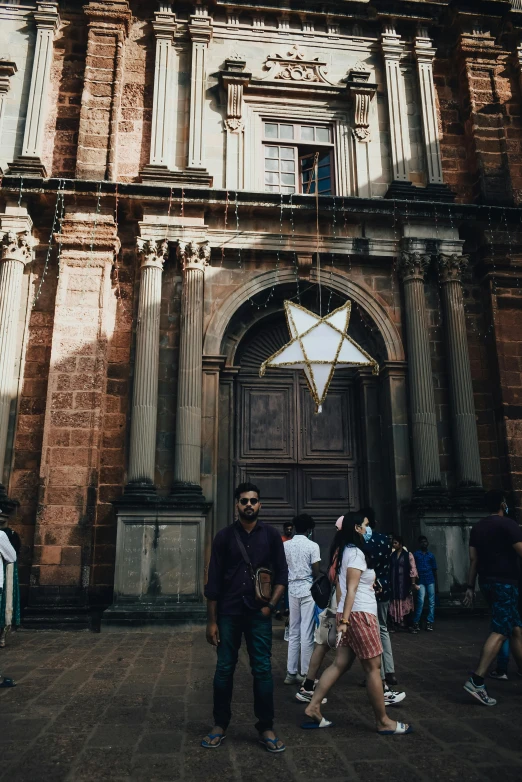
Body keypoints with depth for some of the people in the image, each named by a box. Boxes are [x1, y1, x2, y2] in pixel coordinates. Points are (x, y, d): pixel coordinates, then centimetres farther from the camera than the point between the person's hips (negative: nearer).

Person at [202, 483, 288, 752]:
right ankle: (219, 725, 23)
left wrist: (271, 604, -8)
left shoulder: (271, 535, 1)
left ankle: (266, 728, 18)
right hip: (228, 613, 0)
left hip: (258, 613, 0)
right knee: (224, 670, 7)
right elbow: (214, 581, 1)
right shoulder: (224, 536, 0)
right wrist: (211, 620, -1)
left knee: (262, 670, 3)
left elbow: (281, 574, 5)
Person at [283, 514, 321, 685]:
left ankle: (291, 673, 15)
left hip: (292, 589, 4)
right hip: (308, 589, -4)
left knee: (293, 632, 12)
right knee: (306, 633, 1)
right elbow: (316, 572, -8)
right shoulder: (312, 546, -8)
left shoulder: (285, 545, 4)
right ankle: (306, 674, 6)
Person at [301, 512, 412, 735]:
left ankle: (313, 708, 10)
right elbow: (351, 589, -19)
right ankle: (383, 722, 11)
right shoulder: (356, 552, -13)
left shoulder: (345, 551, 17)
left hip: (352, 614, 10)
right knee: (373, 667, 0)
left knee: (340, 664, 9)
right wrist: (344, 619, -23)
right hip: (359, 613, -10)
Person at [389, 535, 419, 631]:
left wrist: (413, 583, -11)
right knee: (395, 604, 5)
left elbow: (413, 569, -5)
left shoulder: (408, 554, -2)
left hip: (404, 583, -3)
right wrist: (389, 583, 5)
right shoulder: (392, 555, 9)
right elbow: (389, 569, 9)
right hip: (394, 583, 3)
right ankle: (395, 625, 12)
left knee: (406, 604, -2)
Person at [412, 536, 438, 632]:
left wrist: (436, 584, 14)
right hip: (421, 581, -3)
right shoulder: (416, 554, 6)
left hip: (430, 580, 3)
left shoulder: (431, 555, 13)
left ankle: (430, 622, 8)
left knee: (431, 602, 1)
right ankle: (416, 622, -5)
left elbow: (434, 570, 17)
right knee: (421, 601, -12)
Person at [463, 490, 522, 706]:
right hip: (505, 582, -8)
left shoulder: (477, 527, 12)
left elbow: (473, 559, 11)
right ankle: (476, 681, -17)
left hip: (487, 582, 8)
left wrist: (470, 587, 12)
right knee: (500, 632, -10)